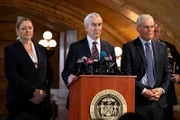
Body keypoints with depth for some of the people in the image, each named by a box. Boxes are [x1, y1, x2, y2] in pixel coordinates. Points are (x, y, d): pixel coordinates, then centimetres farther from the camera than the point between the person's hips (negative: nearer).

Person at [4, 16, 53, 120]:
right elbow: (12, 75, -8)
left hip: (42, 101, 3)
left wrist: (42, 92, -5)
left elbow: (49, 73, 13)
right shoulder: (10, 49, 3)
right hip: (20, 101, -3)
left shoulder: (41, 49, 16)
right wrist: (34, 91, -14)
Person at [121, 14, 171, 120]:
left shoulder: (162, 47, 12)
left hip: (159, 99, 3)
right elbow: (127, 73, -6)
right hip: (138, 99, -3)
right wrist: (143, 91, -12)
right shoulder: (129, 47, -1)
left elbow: (167, 71, 11)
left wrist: (162, 89, -4)